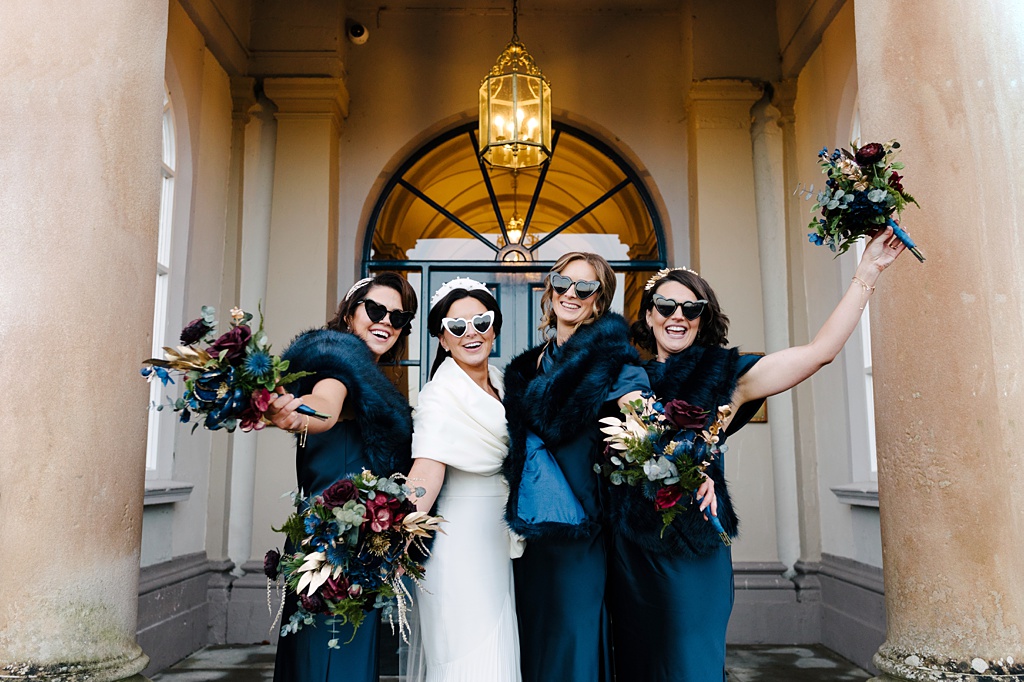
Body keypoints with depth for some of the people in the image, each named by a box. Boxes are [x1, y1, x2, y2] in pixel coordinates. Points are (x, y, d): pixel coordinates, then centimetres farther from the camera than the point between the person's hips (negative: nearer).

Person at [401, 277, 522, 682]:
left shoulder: (499, 380, 6)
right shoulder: (441, 395, -17)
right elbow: (426, 474, -29)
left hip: (498, 538, 8)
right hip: (462, 537, -8)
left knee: (499, 646, 17)